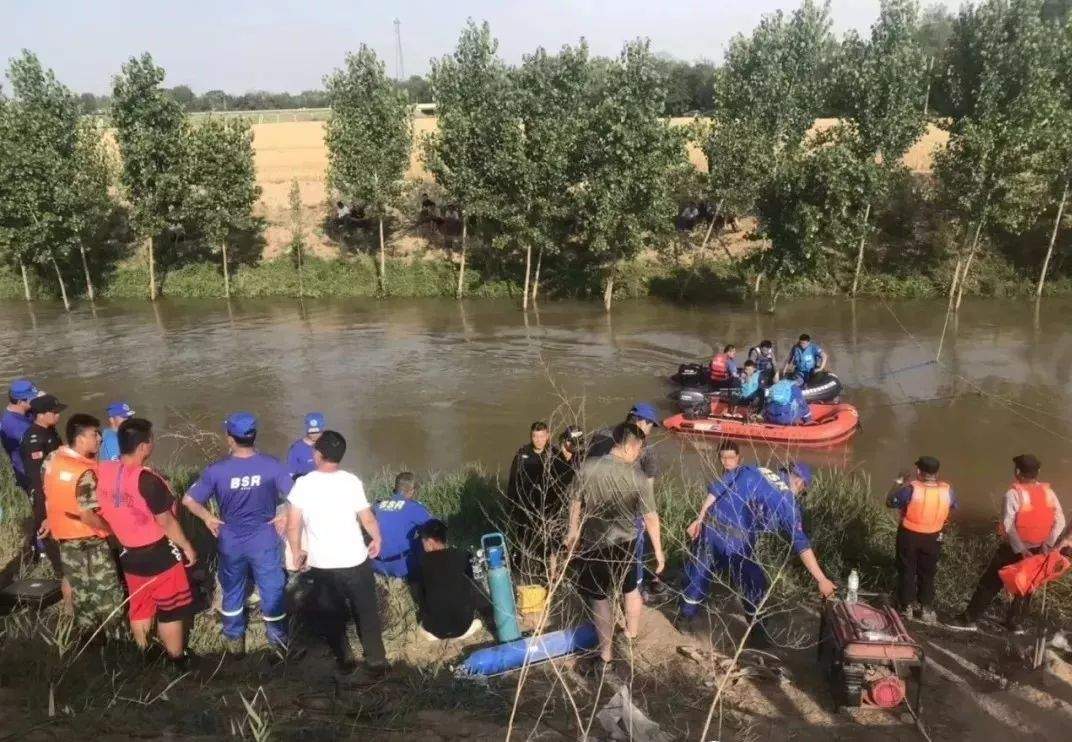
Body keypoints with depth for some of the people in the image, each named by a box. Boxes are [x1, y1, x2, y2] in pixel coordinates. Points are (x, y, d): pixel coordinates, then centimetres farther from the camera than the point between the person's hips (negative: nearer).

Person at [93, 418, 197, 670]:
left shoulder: (102, 472, -7)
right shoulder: (147, 479, -28)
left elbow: (91, 515, 5)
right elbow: (166, 521, -20)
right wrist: (187, 547, -6)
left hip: (129, 554, 7)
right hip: (159, 554, -6)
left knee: (139, 608, 23)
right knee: (170, 610, 11)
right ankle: (177, 661, 24)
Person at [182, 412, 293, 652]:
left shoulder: (217, 470, -16)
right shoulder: (271, 465, -18)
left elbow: (189, 500, -12)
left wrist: (208, 517, 3)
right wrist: (285, 516, -3)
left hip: (231, 543, 1)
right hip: (265, 541, -1)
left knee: (232, 591, 23)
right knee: (272, 589, 16)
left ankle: (234, 639, 39)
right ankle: (279, 638, 31)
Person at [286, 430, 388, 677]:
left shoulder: (303, 484, -11)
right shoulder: (351, 482, -12)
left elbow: (293, 526, -8)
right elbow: (368, 519, -7)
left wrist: (297, 552, 9)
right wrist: (377, 540, 12)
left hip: (321, 565, 1)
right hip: (354, 562, -1)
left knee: (333, 615, 20)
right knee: (366, 613, 14)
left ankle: (344, 661, 29)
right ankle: (376, 662, 22)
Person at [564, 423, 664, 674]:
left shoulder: (587, 466, -13)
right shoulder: (638, 478, -18)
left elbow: (575, 503, -1)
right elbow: (650, 518, -12)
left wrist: (573, 533, 14)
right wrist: (658, 551, 0)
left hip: (592, 544, 0)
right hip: (624, 544, 0)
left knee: (600, 599, 12)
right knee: (630, 589, 25)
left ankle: (605, 654, 22)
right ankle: (632, 635, 45)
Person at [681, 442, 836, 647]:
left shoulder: (749, 471, 10)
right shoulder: (788, 502, -1)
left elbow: (715, 490, 7)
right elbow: (801, 544, -6)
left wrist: (699, 520, 13)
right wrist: (822, 580, -3)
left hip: (710, 527, 5)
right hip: (736, 542, -5)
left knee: (698, 576, 22)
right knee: (754, 588, 17)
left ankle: (685, 621, 37)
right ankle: (758, 636, 32)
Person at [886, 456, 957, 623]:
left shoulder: (911, 489, -26)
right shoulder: (947, 490, -15)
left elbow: (890, 501, -13)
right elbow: (954, 505, 8)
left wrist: (899, 482, -3)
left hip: (909, 535, -3)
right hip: (933, 538, 3)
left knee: (907, 571, 16)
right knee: (927, 574, 19)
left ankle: (907, 607, 26)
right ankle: (927, 609, 27)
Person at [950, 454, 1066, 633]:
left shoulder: (1014, 493, -16)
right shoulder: (1048, 492, -1)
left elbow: (1008, 525, -23)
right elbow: (1060, 521, -5)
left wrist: (1021, 550, -18)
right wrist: (1048, 544, -7)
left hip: (1014, 548, -4)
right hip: (1038, 550, 4)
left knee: (990, 583, 3)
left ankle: (970, 619, 7)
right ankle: (1015, 623, 26)